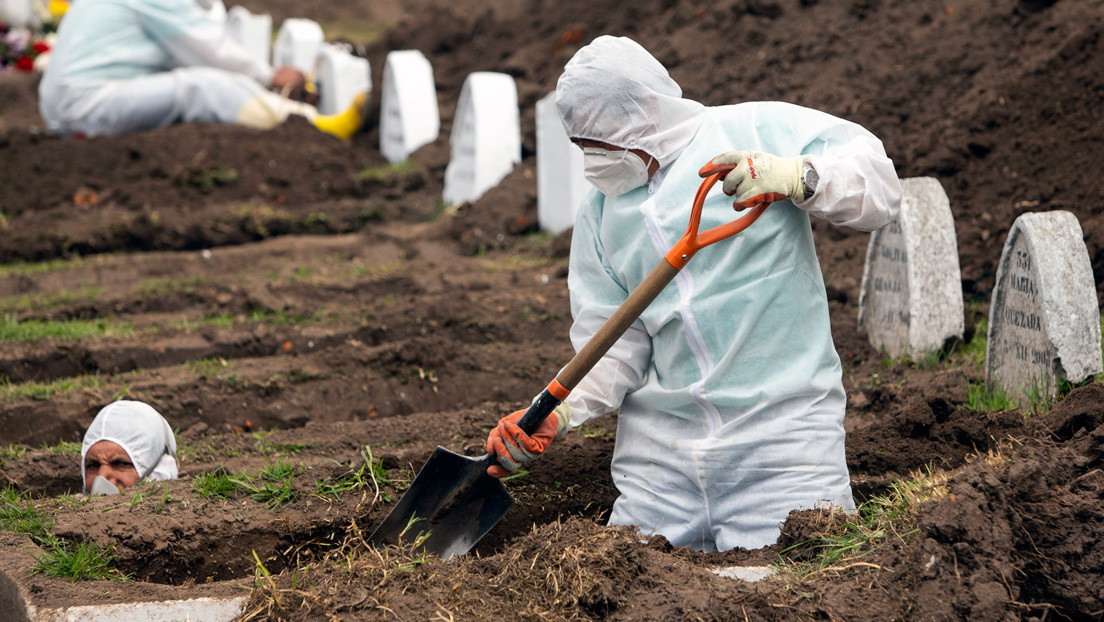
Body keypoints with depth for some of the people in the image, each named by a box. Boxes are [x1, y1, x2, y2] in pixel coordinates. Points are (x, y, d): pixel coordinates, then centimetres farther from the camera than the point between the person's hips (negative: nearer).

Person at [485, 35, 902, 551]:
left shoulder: (756, 130, 2)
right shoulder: (598, 214, 16)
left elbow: (877, 183, -5)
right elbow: (615, 344, 9)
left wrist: (798, 176, -23)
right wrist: (557, 413, -8)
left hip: (781, 435, -4)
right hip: (659, 448, 5)